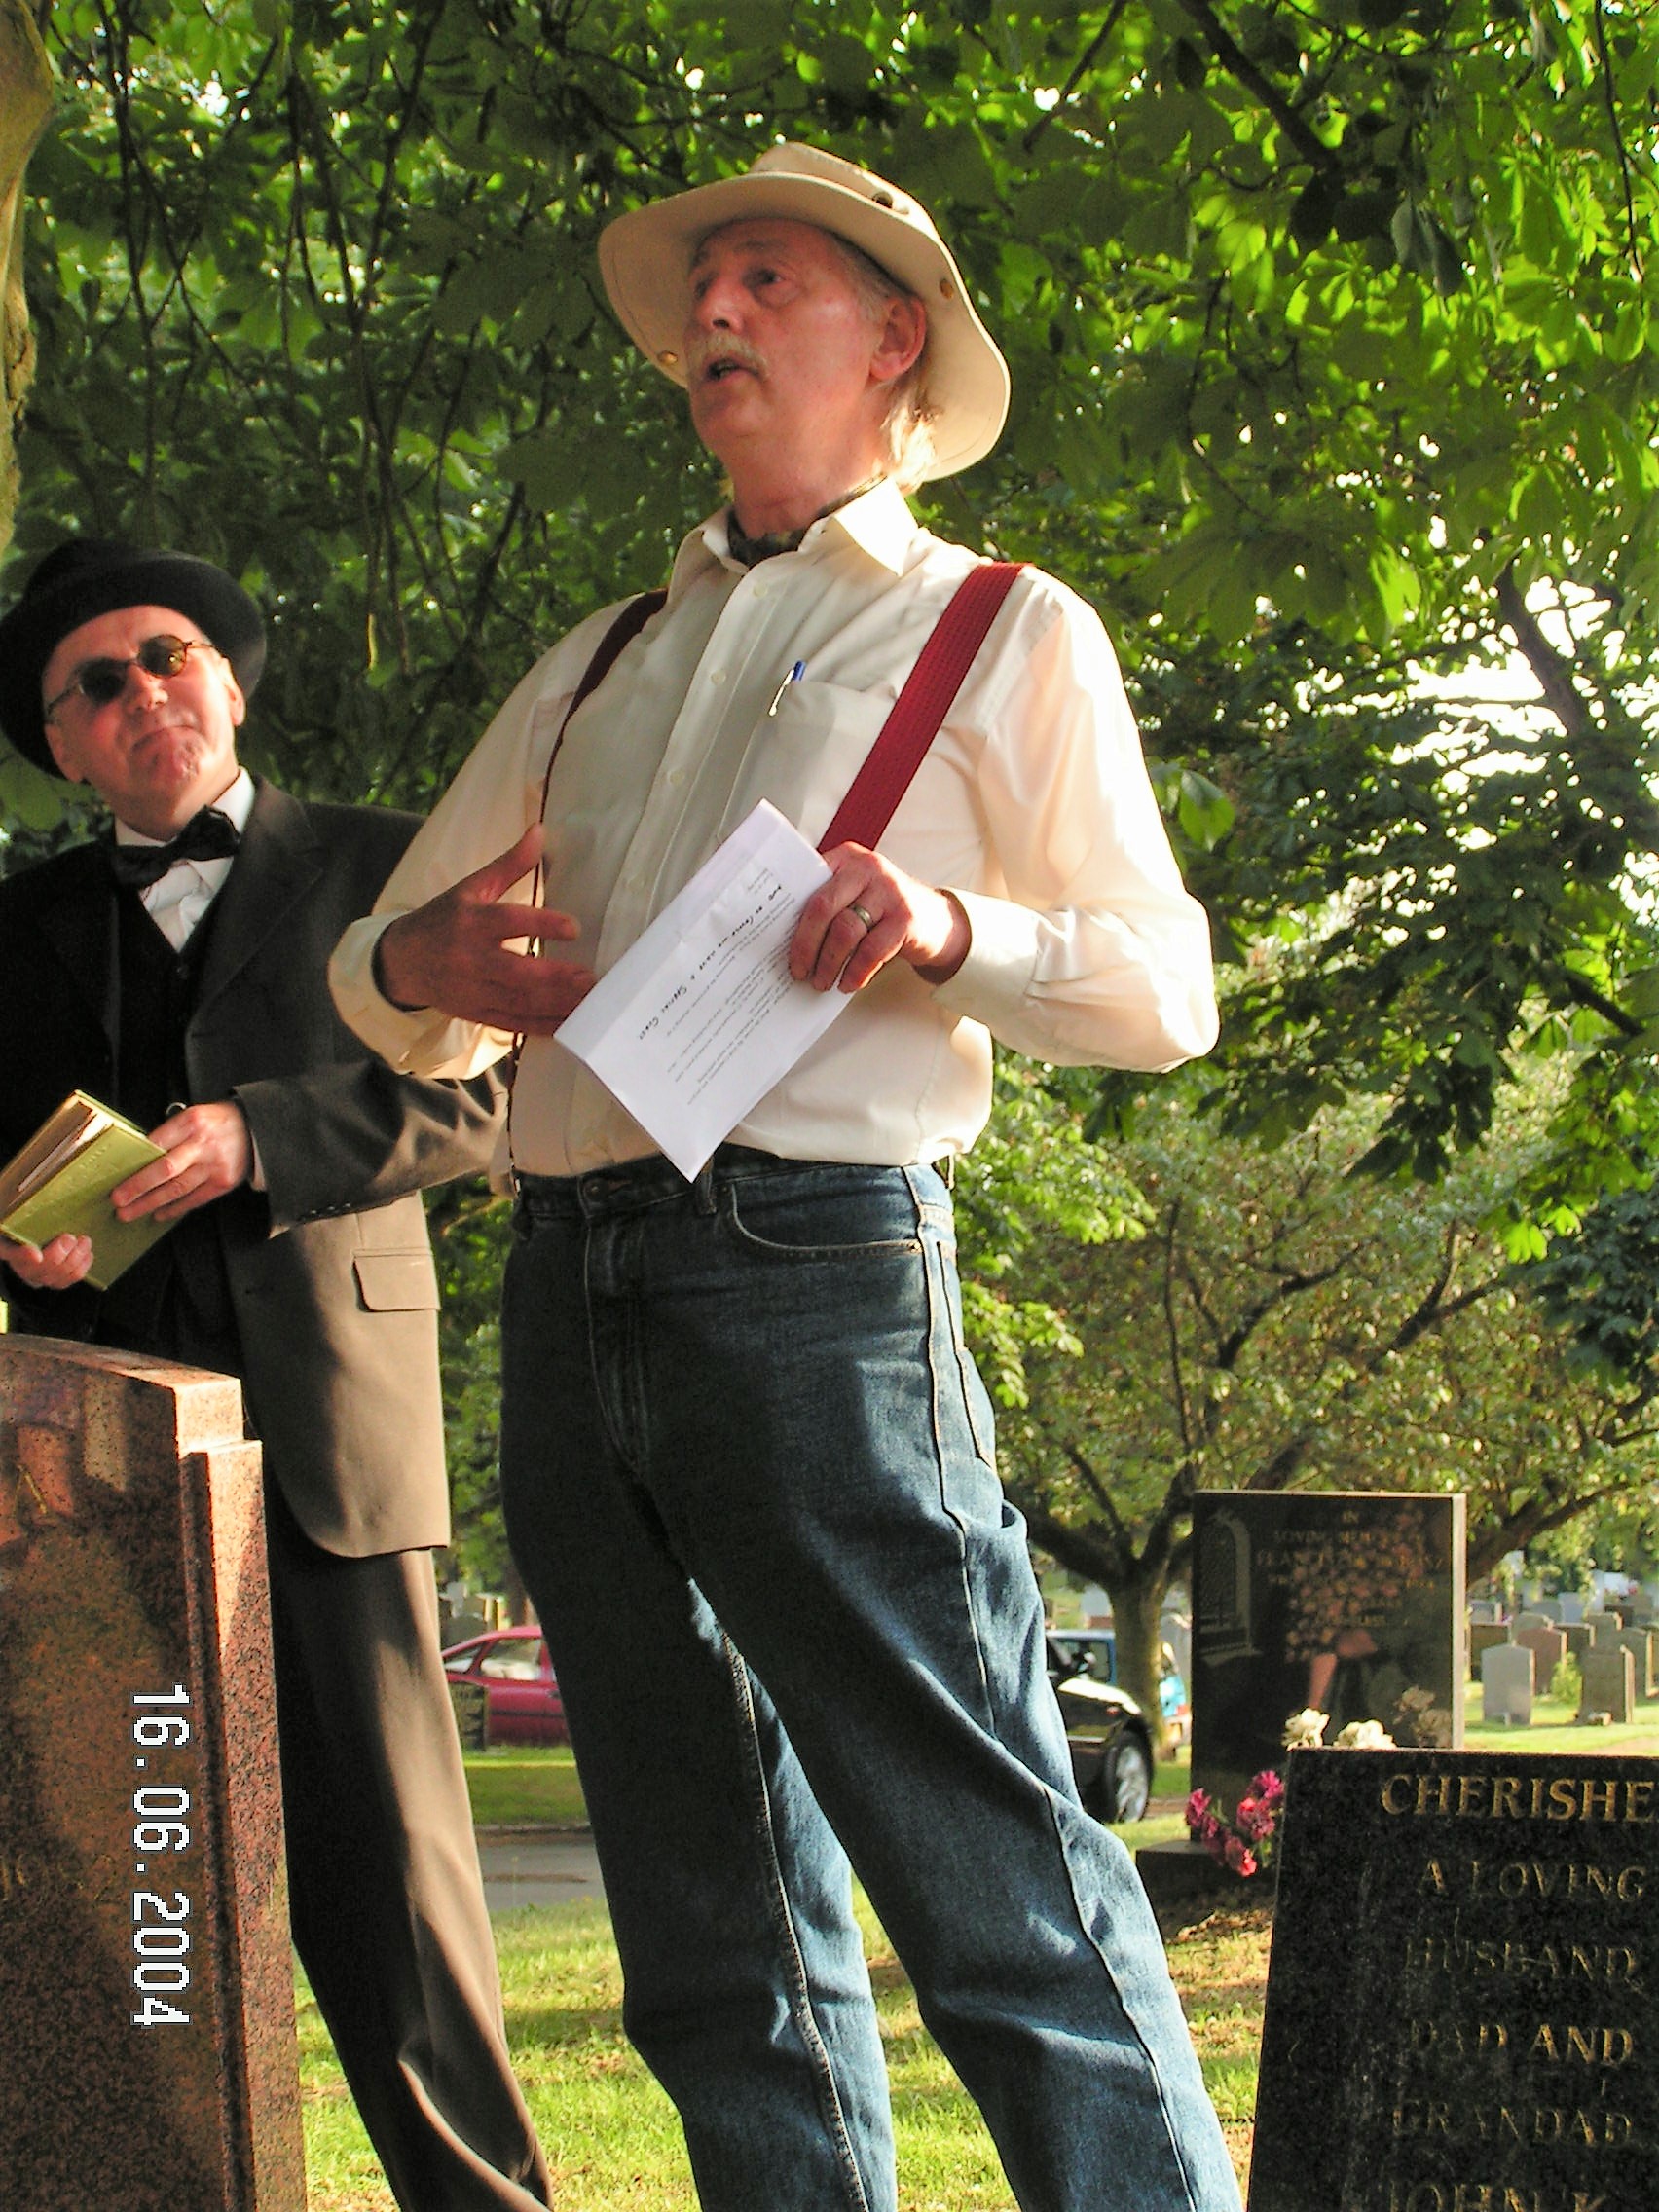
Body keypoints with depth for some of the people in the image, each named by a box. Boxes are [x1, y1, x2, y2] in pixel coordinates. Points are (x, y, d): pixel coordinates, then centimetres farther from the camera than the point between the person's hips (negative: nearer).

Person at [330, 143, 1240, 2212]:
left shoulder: (1006, 632, 12)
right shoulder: (598, 667, 25)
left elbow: (1164, 988, 5)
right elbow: (380, 988, 25)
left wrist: (947, 926, -14)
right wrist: (420, 965, 0)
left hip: (813, 1264, -6)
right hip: (569, 1288, 6)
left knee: (1002, 1886, -14)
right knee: (716, 1928, 5)